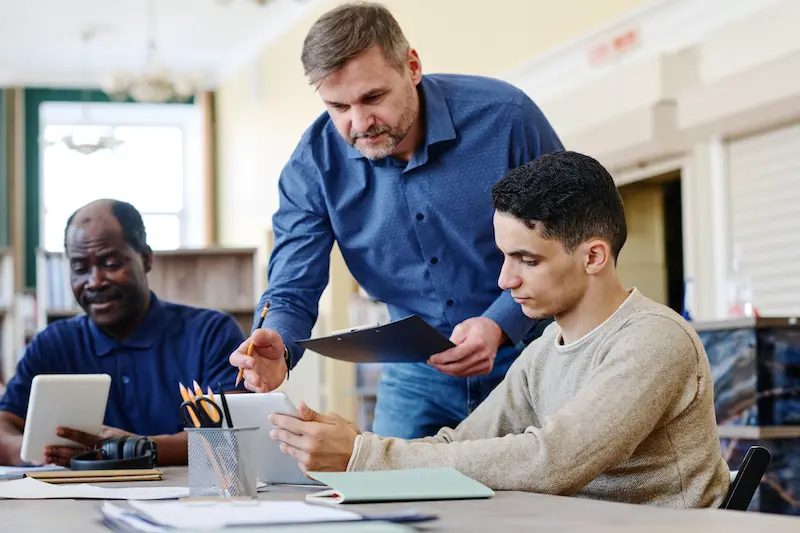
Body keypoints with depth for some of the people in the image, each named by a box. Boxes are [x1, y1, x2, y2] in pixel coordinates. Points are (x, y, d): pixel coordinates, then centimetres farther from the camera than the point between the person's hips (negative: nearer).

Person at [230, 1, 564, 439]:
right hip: (416, 376, 2)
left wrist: (499, 325, -26)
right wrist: (277, 348, -36)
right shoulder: (315, 162, -11)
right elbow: (292, 291, -11)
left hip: (526, 358, -2)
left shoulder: (504, 116, -18)